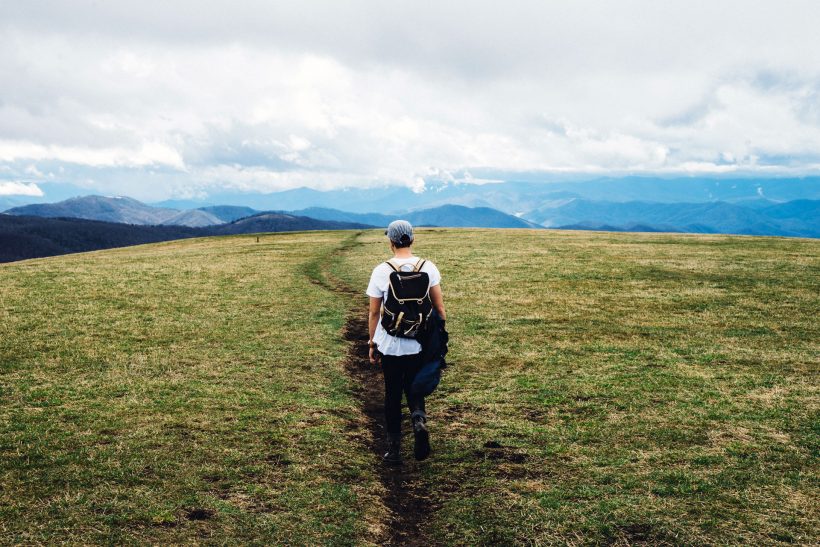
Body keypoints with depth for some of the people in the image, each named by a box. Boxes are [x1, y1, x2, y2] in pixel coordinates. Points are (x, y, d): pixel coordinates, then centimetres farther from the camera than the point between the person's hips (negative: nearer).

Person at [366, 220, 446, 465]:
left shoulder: (381, 271, -7)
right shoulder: (428, 268, -3)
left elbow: (374, 313, -2)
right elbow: (439, 308, -1)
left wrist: (372, 344, 8)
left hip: (390, 345, -1)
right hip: (420, 344, 1)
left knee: (392, 395, 12)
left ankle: (394, 449, 15)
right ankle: (419, 420, -11)